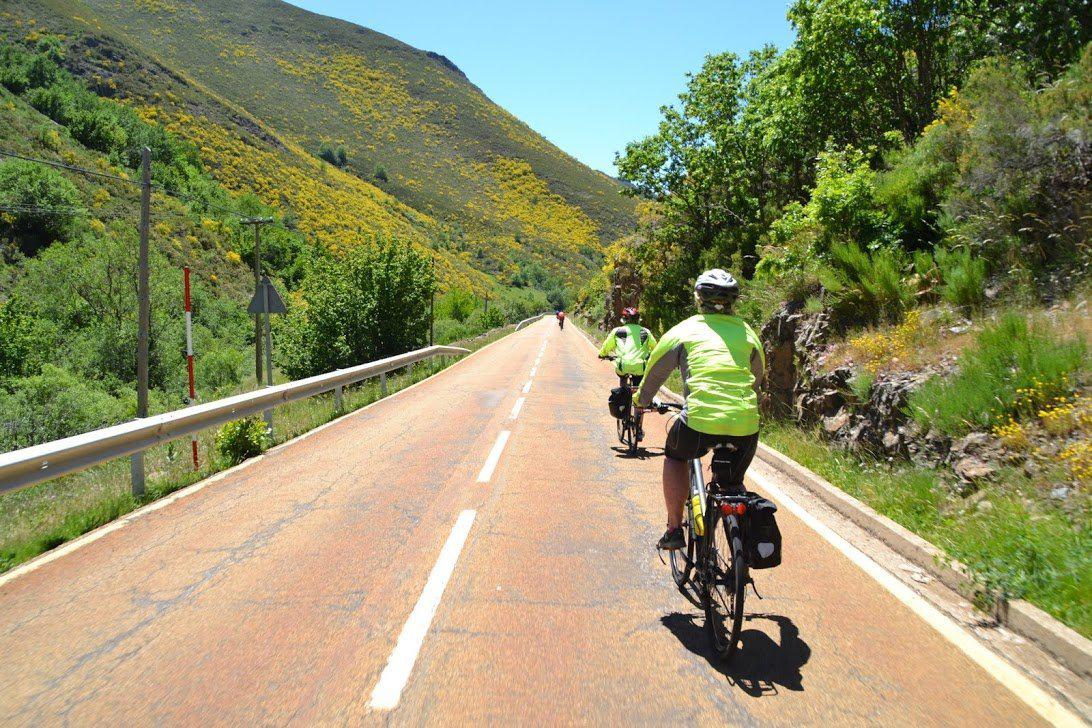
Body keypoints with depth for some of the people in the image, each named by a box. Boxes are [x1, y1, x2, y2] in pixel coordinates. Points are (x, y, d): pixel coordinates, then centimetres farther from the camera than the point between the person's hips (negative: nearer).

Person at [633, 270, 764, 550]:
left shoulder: (685, 330, 10)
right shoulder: (748, 333, 18)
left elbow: (655, 371, 19)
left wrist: (642, 401, 37)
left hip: (700, 421, -3)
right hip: (747, 426, 3)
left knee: (674, 456, 27)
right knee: (734, 483, 27)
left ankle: (674, 529, 22)